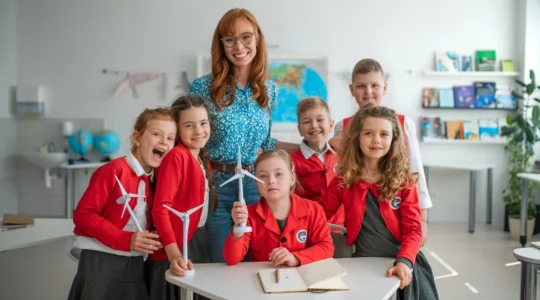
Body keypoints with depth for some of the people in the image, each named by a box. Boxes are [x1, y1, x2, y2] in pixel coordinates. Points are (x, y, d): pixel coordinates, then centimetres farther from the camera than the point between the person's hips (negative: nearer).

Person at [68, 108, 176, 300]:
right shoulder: (114, 170, -13)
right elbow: (83, 214, -17)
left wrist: (153, 239, -3)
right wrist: (125, 240, -22)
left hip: (134, 265, 7)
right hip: (100, 263, -7)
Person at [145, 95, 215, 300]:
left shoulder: (203, 160, 11)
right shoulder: (176, 156, -15)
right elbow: (161, 208, -23)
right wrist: (174, 254, -33)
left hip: (198, 241, 8)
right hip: (177, 248, -8)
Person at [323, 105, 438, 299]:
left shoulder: (404, 181, 0)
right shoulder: (342, 181, 1)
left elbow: (412, 228, -5)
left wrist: (404, 261, -21)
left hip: (403, 263, 0)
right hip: (364, 263, 0)